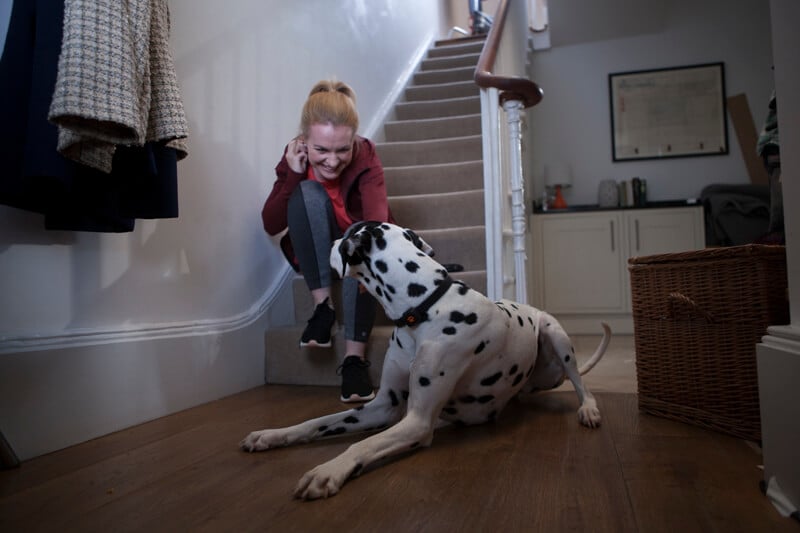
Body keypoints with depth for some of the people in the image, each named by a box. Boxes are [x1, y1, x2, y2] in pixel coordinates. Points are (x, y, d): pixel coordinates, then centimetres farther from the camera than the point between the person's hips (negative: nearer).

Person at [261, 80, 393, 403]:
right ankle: (323, 305, -22)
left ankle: (355, 357, -32)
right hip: (315, 257, 1)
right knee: (309, 192, -26)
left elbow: (376, 216, -39)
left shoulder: (365, 158, -21)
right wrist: (293, 175, -27)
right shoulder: (294, 160, -14)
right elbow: (271, 226, -16)